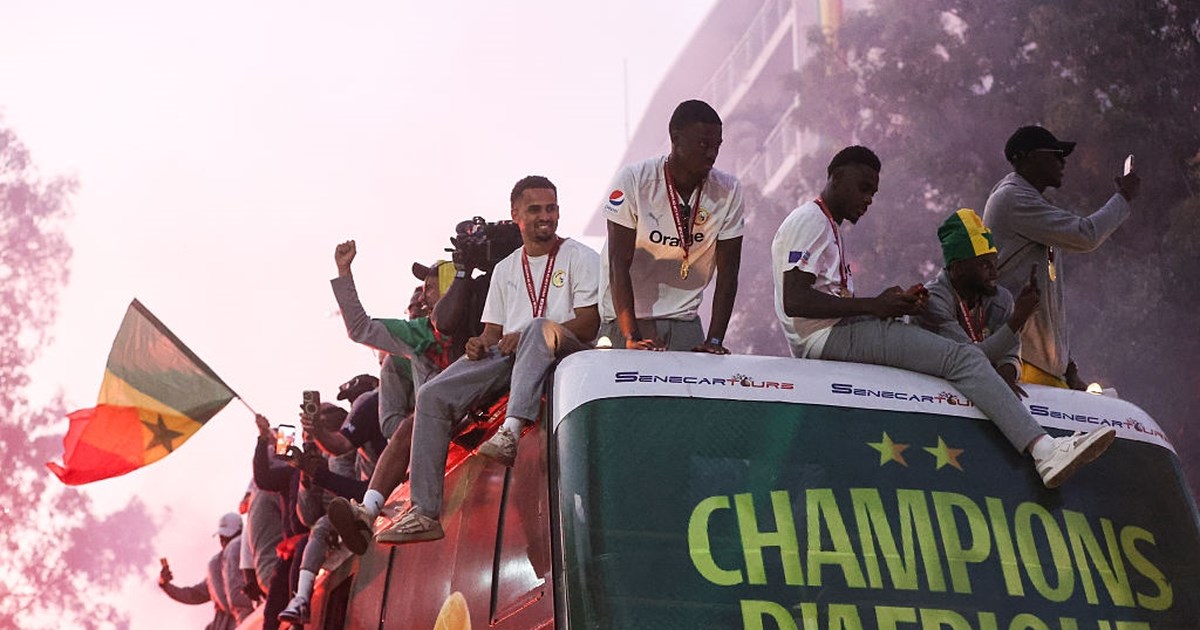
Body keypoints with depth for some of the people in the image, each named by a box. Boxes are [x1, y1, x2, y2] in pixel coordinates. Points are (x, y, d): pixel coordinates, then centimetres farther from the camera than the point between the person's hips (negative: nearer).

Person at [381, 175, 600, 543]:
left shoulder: (580, 258, 8)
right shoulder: (505, 270, 24)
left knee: (540, 327, -40)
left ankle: (511, 430, -52)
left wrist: (523, 336, -15)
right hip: (506, 357, 5)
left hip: (566, 353, -5)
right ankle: (423, 513, -21)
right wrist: (480, 345, -3)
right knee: (433, 396, -17)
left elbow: (590, 324, -5)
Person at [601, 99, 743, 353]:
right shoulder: (633, 180, -14)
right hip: (625, 318, -2)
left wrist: (714, 340, -14)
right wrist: (632, 337, -24)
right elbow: (619, 264, -16)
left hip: (685, 320, 2)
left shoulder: (729, 191, -6)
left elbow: (727, 273, -5)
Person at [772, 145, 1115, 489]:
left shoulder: (829, 228, 27)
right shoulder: (807, 222, -5)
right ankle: (1044, 451, -29)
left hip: (843, 333, 11)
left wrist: (895, 303, 6)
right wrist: (873, 305, -16)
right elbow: (794, 301, -19)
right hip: (829, 337, -11)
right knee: (961, 356, -19)